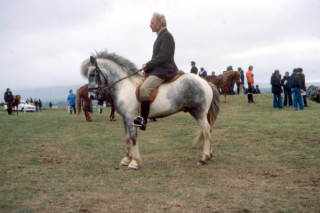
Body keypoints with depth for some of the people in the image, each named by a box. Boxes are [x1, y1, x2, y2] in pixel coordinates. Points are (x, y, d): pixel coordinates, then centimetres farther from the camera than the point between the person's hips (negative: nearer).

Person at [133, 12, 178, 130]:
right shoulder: (161, 36, 19)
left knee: (144, 88, -26)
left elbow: (163, 57, -21)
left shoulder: (166, 36, -12)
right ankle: (142, 115, 17)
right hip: (158, 69, 11)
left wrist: (148, 65, -15)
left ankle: (143, 119, -28)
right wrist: (148, 66, 7)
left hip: (163, 71, -11)